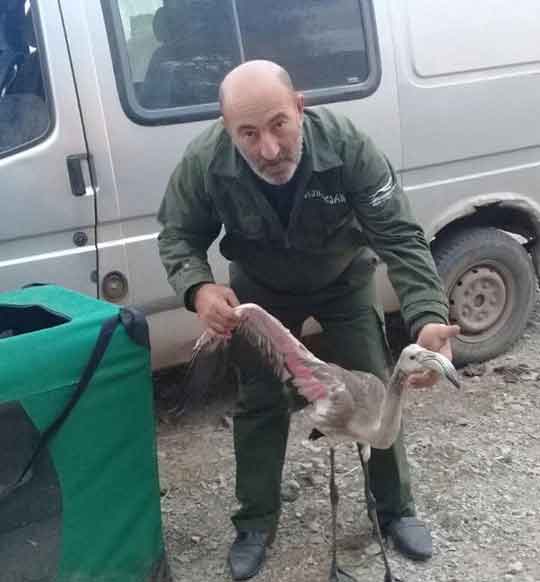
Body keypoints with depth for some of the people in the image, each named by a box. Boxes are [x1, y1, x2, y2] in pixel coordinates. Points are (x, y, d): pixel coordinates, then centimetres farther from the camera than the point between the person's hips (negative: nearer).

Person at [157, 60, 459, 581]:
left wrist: (428, 318, -48)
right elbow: (178, 236, -14)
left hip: (344, 279, 0)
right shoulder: (204, 162, -31)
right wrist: (199, 288, -37)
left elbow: (400, 238, -32)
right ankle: (256, 522, 28)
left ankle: (396, 510, 30)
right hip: (260, 288, 1)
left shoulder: (346, 145, -36)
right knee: (259, 402, 6)